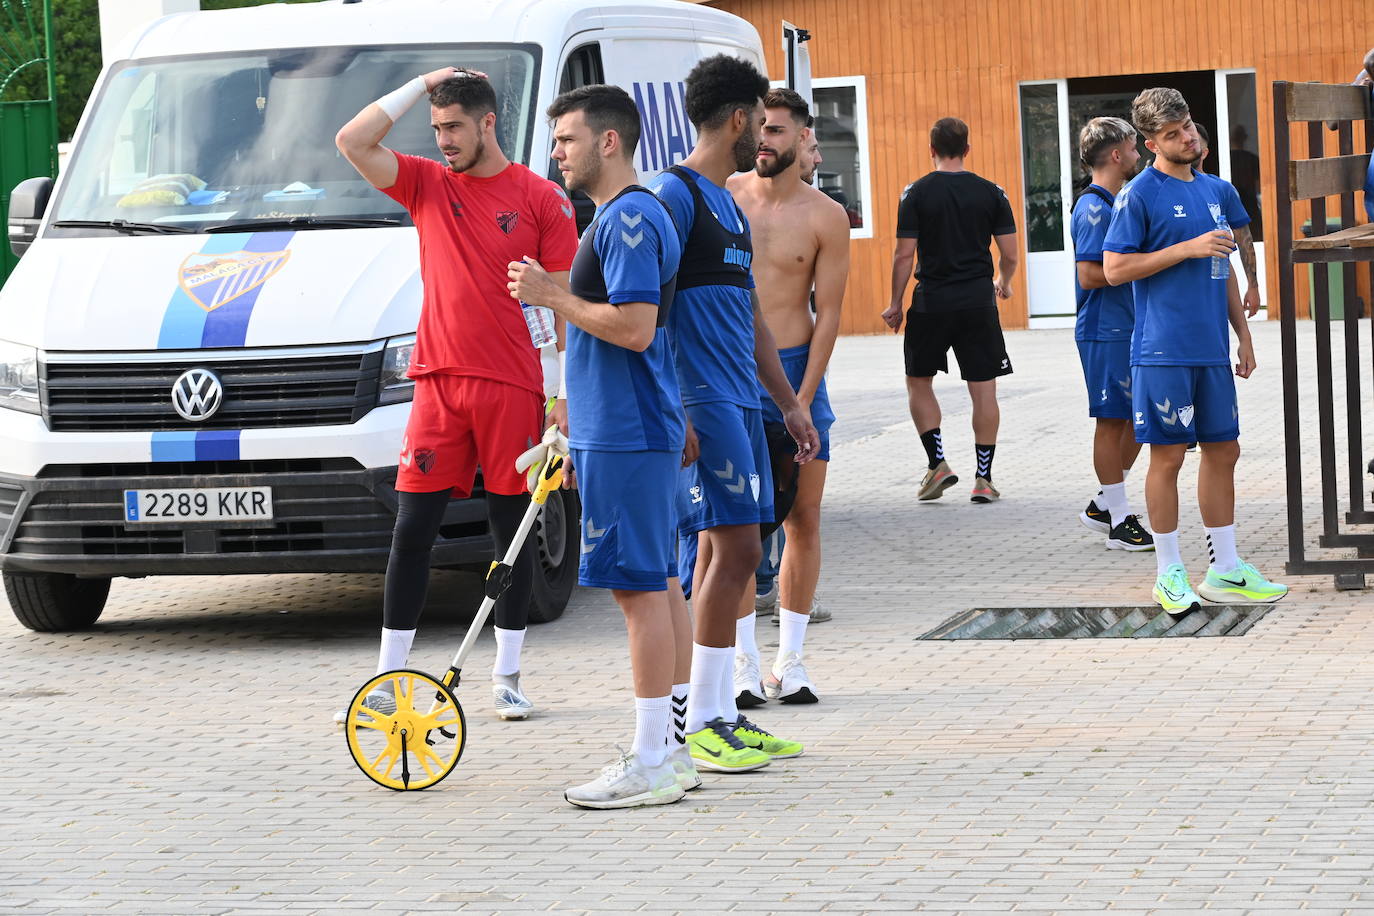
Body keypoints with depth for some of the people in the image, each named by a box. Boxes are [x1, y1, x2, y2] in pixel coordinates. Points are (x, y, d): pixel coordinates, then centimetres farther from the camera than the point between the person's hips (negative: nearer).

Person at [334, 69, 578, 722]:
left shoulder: (540, 198, 1)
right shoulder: (427, 185, 8)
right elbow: (351, 142, -2)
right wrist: (422, 85, -2)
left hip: (513, 388, -2)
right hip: (438, 381, 2)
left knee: (513, 533, 5)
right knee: (412, 531, -1)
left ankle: (507, 676, 15)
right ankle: (388, 678, 5)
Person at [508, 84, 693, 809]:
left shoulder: (631, 218, -14)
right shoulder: (615, 219, 19)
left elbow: (634, 328, -24)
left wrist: (551, 297, -14)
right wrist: (576, 432, 26)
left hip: (627, 438, -11)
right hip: (622, 432, 11)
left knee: (641, 590, -9)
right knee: (658, 588, 11)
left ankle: (650, 766, -8)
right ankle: (669, 752, 16)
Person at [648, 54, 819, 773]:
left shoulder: (729, 206, 20)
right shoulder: (674, 194, -10)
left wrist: (789, 404, 26)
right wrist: (670, 407, -23)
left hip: (741, 402, 10)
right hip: (702, 400, -10)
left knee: (723, 553, 9)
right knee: (734, 547, -12)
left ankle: (719, 714, 12)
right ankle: (702, 722, -8)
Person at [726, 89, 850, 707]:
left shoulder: (825, 218, -2)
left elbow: (827, 313, -2)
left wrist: (803, 400, -9)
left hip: (797, 370, 0)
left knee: (803, 520, 3)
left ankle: (789, 662, 12)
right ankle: (744, 664, 3)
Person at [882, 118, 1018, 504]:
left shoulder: (916, 193, -5)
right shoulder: (991, 193, 1)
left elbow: (904, 255, -7)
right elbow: (1009, 254, 2)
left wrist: (895, 304, 3)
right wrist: (1003, 282, 23)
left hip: (932, 301, -1)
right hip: (978, 301, 1)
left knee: (919, 382, 16)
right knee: (983, 389, 5)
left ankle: (937, 464, 5)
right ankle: (984, 479, 5)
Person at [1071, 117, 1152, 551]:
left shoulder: (1117, 203, 15)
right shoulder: (1094, 209, -15)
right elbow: (1089, 275, -21)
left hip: (1130, 328, 10)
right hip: (1105, 332, -10)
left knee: (1138, 417, 13)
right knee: (1112, 422, -3)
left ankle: (1103, 505, 22)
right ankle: (1120, 521, 3)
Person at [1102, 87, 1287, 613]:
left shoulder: (1217, 191, 13)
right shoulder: (1140, 195, -7)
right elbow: (1115, 269, -11)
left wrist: (1243, 334, 18)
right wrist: (1187, 249, -15)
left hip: (1212, 350, 7)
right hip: (1163, 351, -7)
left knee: (1223, 452, 10)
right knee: (1168, 457, -2)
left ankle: (1226, 572, 18)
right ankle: (1170, 574, 7)